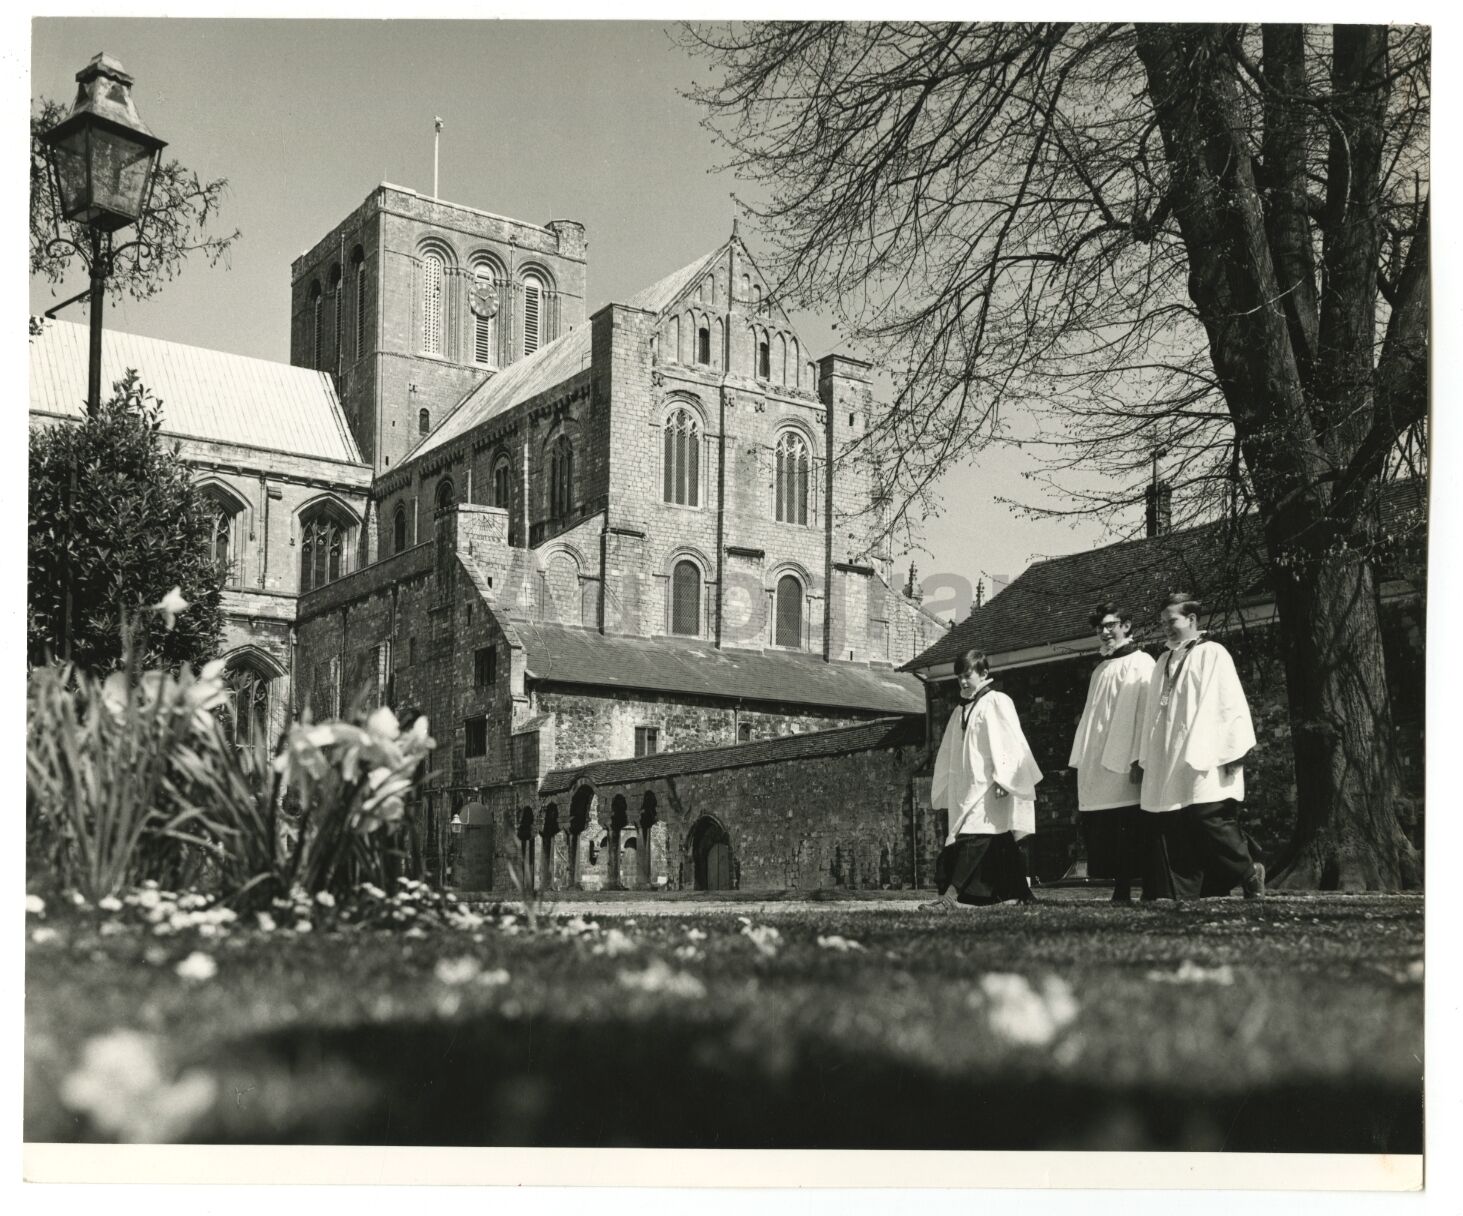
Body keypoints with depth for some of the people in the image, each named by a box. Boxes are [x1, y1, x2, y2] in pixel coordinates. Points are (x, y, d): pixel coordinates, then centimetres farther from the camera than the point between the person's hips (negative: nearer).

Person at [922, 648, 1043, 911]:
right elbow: (949, 755, 21)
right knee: (1000, 843, 8)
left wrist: (1003, 779, -18)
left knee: (973, 837, -17)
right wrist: (944, 791, 17)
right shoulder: (961, 711, 19)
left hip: (989, 786, -7)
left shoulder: (997, 702, -2)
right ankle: (1022, 895, 14)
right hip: (967, 787, 7)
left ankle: (949, 896, -29)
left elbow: (1009, 743, -10)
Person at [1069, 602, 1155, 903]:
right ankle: (1118, 887, 5)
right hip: (1095, 770, 7)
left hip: (1122, 765, -7)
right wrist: (1081, 762, 15)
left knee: (1125, 831, -8)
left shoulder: (1140, 664, -2)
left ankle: (1124, 890, -5)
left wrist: (1137, 759, -18)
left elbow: (1144, 711, -10)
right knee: (1099, 834, 2)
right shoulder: (1100, 669, 21)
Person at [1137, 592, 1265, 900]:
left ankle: (1249, 873, 13)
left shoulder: (1212, 654, 1)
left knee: (1211, 825, -9)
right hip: (1167, 765, 6)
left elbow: (1231, 704, -6)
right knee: (1168, 830, -2)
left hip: (1203, 759, -6)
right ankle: (1174, 893, -2)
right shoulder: (1163, 663, 20)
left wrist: (1233, 754, -12)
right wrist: (1146, 758, 15)